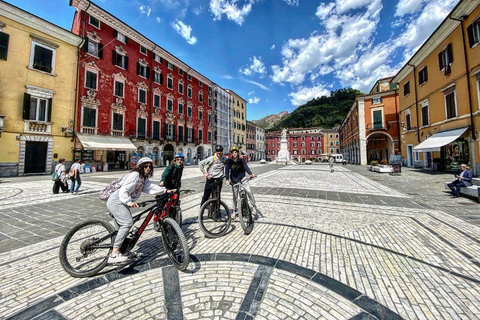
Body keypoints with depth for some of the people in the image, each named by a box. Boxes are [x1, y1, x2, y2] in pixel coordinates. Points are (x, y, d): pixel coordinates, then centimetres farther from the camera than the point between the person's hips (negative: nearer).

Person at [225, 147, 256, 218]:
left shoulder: (241, 160, -6)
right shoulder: (229, 160, -8)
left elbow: (246, 167, -19)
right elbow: (227, 170, -14)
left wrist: (250, 174, -37)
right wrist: (227, 180, -27)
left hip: (242, 178, 0)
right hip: (234, 180, 0)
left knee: (249, 191, -15)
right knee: (235, 196, 7)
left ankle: (254, 207, 2)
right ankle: (235, 212, 23)